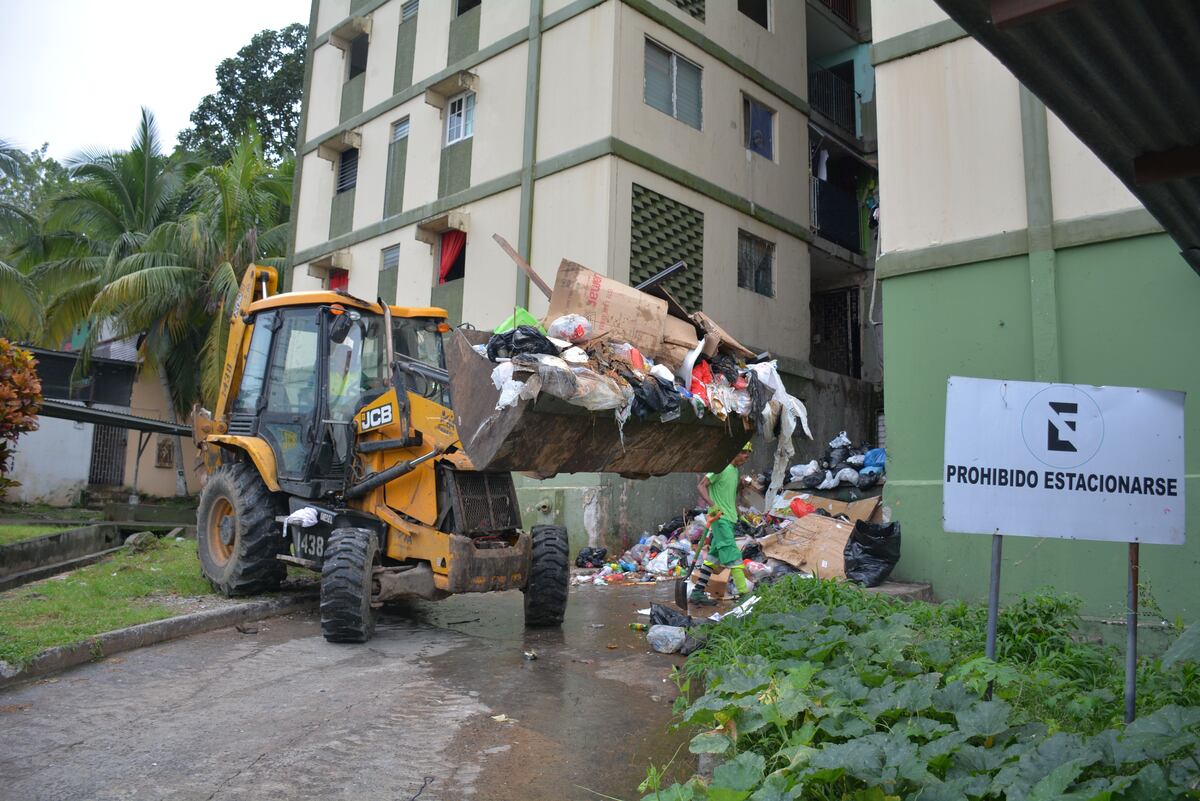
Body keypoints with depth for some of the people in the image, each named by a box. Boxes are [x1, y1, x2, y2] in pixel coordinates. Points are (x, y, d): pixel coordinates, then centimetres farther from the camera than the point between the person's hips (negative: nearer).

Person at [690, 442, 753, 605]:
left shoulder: (735, 471, 18)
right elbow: (702, 486, -14)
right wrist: (712, 505, -27)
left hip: (729, 518, 9)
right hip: (720, 518, -9)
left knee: (714, 556, 9)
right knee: (733, 555, -12)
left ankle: (698, 593, 13)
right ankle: (743, 593, -13)